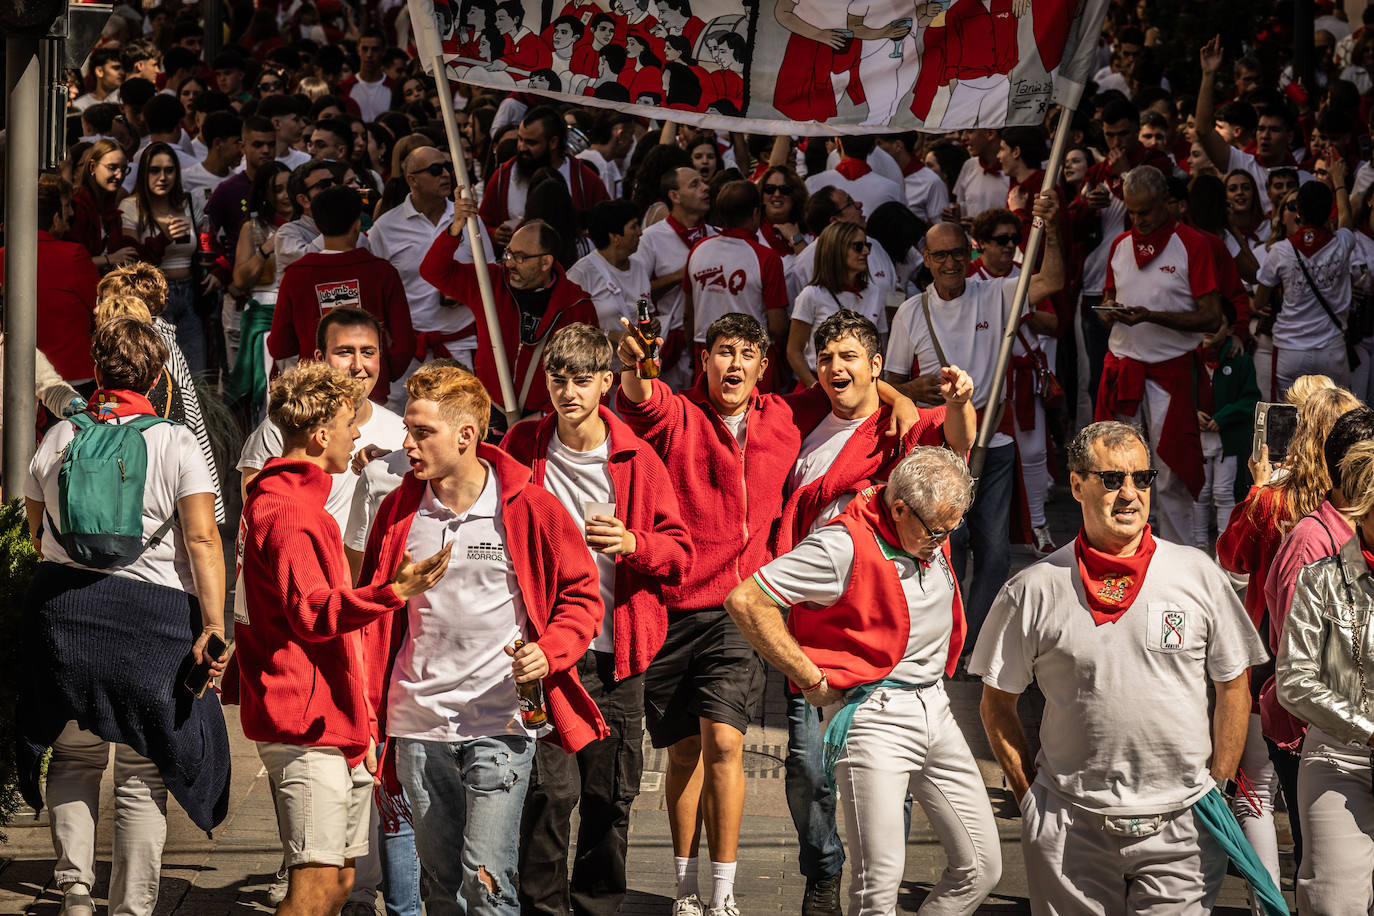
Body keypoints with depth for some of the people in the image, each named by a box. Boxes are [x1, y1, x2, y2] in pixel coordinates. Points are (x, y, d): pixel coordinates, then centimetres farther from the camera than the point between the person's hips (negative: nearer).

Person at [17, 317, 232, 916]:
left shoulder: (59, 439, 5)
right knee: (142, 775, 4)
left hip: (63, 612, 3)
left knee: (73, 758, 16)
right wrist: (213, 625, -16)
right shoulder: (176, 444, -4)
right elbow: (203, 540, -13)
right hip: (153, 616, -3)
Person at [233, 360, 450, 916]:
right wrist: (392, 593, -36)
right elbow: (312, 614, -23)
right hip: (306, 724, -11)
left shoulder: (295, 500, 22)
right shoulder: (289, 511, -14)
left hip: (331, 724, 11)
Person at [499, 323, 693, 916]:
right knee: (551, 789, -11)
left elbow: (679, 551, 5)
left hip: (617, 654, 1)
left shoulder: (637, 458, 2)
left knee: (611, 797, 5)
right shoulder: (522, 449, 4)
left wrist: (633, 544, -16)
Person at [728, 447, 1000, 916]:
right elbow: (745, 601, -18)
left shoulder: (932, 535, 5)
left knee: (981, 868, 5)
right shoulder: (844, 547, -18)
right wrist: (811, 680, -12)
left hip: (936, 711, 8)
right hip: (876, 715, -7)